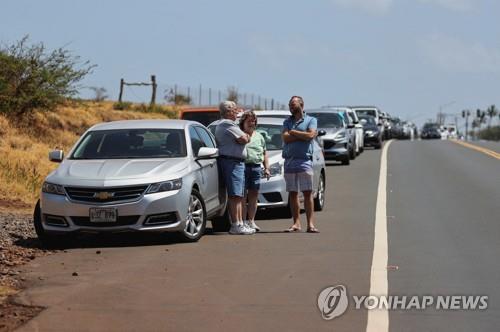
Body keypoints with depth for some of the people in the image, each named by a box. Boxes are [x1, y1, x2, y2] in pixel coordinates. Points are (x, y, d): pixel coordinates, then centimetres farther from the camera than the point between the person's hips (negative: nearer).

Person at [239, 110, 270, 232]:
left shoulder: (259, 136, 20)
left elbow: (264, 154, 22)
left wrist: (266, 168, 15)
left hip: (256, 167, 5)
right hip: (242, 166, -5)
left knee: (253, 195, 5)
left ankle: (251, 221, 12)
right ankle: (243, 221, -4)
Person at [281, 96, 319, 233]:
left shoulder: (311, 120, 8)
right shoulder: (287, 122, 16)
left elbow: (310, 135, -11)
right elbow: (285, 138, -1)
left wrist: (293, 132, -2)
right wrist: (302, 135, -5)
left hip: (304, 161, -4)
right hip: (289, 161, 4)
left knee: (307, 193, -7)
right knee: (293, 194, 4)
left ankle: (310, 224, -9)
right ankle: (296, 224, 7)